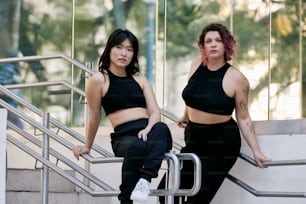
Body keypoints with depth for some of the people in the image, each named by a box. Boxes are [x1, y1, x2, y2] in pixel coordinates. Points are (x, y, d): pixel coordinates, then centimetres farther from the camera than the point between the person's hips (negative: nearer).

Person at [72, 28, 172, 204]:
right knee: (136, 147, -41)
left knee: (161, 128, -35)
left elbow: (155, 112, 9)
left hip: (149, 132, 4)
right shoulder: (99, 80, 5)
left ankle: (145, 179, -49)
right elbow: (95, 117, 14)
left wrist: (147, 130, -12)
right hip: (123, 136, -4)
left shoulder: (140, 80, 21)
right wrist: (88, 146, 20)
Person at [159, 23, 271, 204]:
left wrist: (256, 151, -12)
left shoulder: (236, 78, -14)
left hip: (221, 146, -6)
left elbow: (243, 118, -8)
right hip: (194, 140, 6)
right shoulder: (196, 66, 0)